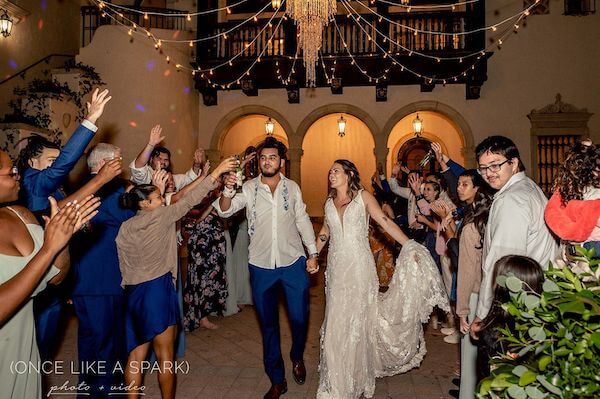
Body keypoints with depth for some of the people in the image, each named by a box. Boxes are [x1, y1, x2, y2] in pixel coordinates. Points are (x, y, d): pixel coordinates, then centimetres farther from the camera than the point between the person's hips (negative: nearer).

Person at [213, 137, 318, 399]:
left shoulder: (292, 188, 1)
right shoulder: (249, 188, -4)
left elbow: (302, 220, 7)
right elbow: (225, 210, -17)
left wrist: (313, 252, 3)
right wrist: (228, 190, -37)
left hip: (293, 263, 1)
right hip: (261, 266, 0)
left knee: (299, 318, 5)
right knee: (268, 324, 11)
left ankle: (297, 357, 40)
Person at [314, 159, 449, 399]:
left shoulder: (363, 197, -2)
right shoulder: (329, 203, 10)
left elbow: (386, 222, -7)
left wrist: (410, 245, -16)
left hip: (359, 266, -3)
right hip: (337, 267, 4)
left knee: (358, 320, 5)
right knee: (337, 322, 9)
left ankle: (357, 376, 24)